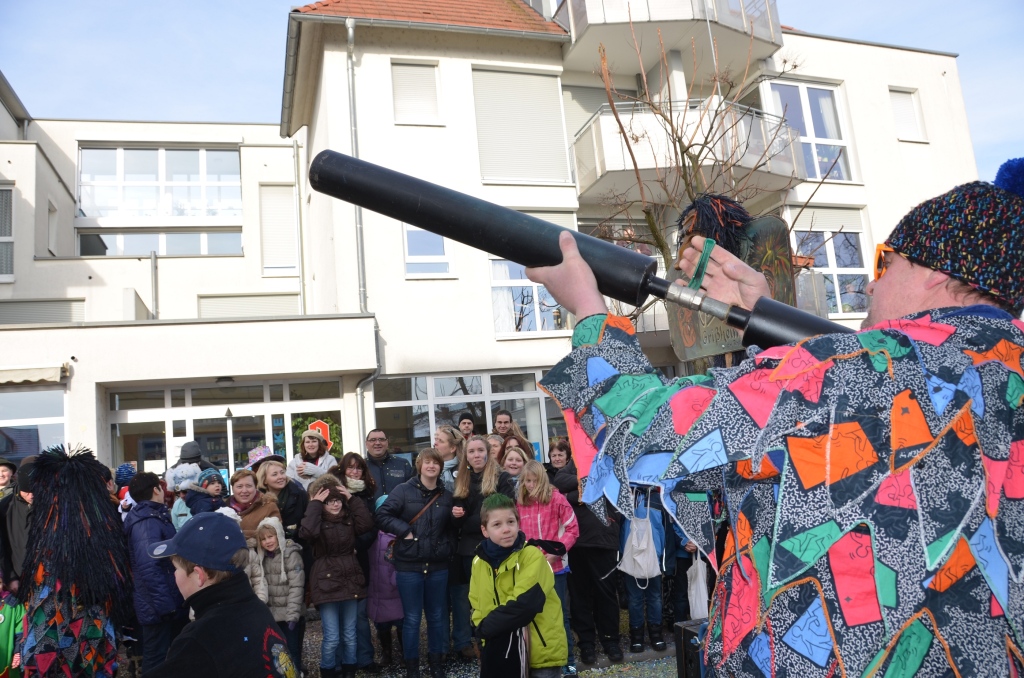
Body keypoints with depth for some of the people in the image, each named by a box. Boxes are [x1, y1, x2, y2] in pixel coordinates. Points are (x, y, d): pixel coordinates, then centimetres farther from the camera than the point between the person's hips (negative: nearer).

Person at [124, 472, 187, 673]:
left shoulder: (154, 517, 13)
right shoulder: (147, 522, -21)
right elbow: (149, 567, -31)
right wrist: (164, 604, -29)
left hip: (169, 602, 10)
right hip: (160, 606, -10)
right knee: (158, 661, 3)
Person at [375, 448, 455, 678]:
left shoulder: (446, 496, 8)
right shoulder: (403, 490, -4)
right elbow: (382, 516, -10)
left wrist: (446, 548, 6)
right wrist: (405, 531, -15)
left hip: (438, 565, 3)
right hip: (409, 565, -3)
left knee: (437, 616, 12)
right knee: (412, 618, 4)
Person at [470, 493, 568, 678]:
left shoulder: (532, 556, -15)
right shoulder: (480, 562, 2)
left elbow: (524, 605, -23)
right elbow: (478, 606, 7)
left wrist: (486, 627, -15)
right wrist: (486, 631, -12)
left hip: (541, 653, -5)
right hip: (499, 653, 5)